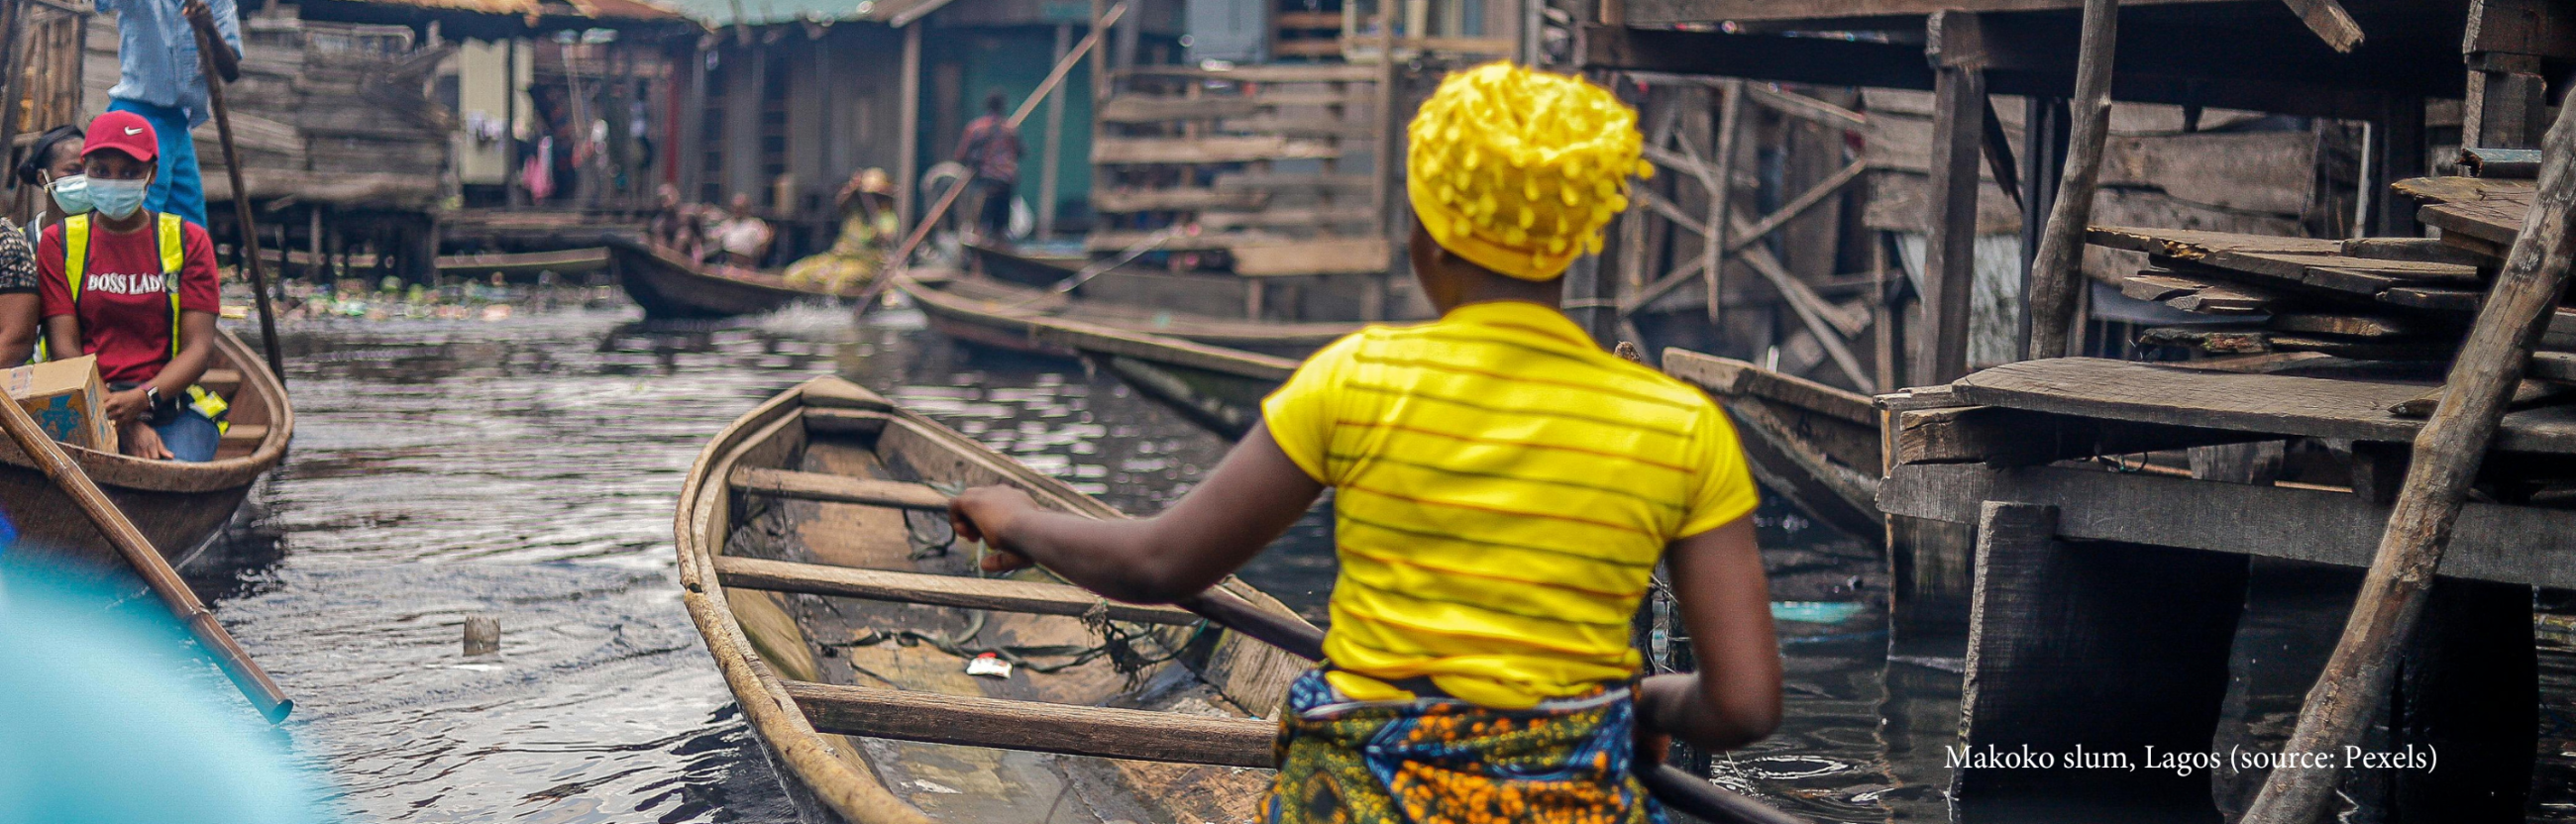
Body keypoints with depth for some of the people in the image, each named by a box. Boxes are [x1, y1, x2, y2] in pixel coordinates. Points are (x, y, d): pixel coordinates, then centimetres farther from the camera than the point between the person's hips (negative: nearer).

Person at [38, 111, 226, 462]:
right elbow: (64, 347, 1)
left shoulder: (189, 240, 11)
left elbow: (199, 346, 2)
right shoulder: (59, 242, 11)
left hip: (170, 402, 0)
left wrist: (143, 398, -19)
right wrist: (123, 423, -16)